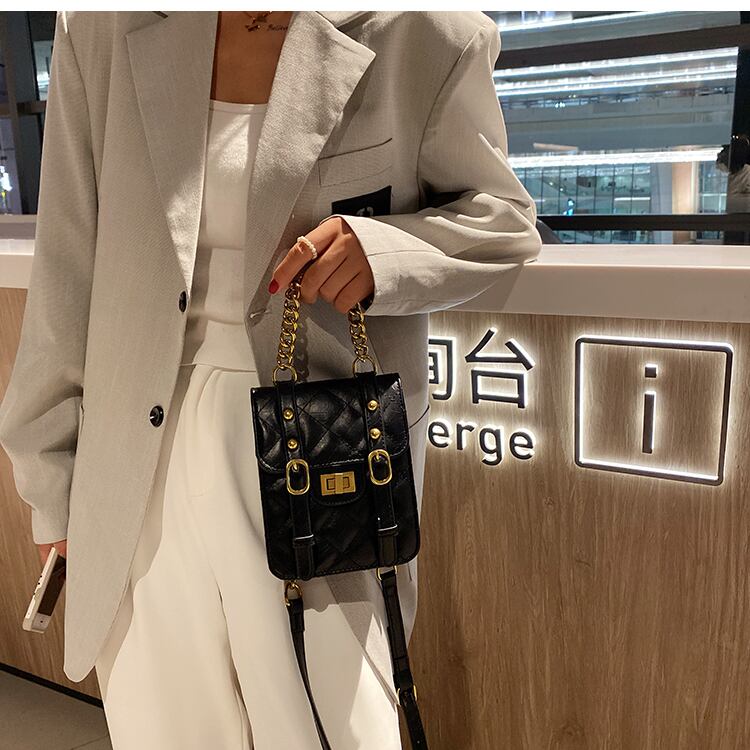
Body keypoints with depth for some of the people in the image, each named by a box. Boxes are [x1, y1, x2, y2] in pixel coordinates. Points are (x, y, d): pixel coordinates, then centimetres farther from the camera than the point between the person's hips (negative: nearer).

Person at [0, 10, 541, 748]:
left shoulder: (424, 34, -6)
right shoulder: (102, 31, 1)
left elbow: (500, 216, 5)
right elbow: (67, 269, 4)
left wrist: (384, 249, -18)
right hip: (142, 459, 3)